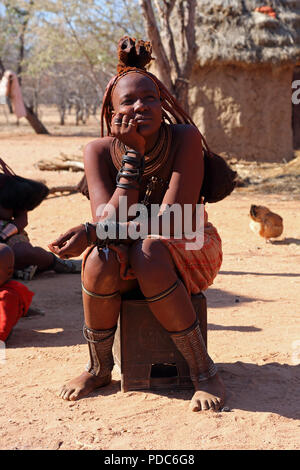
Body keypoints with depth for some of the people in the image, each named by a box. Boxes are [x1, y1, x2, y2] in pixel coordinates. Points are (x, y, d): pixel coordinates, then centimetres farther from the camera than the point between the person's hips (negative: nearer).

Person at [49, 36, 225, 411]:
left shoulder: (185, 138, -19)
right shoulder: (100, 151, -12)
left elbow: (171, 222, -27)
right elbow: (109, 223, -24)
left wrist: (92, 233, -32)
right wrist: (134, 153, -31)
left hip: (186, 253, -2)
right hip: (126, 256, 2)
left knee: (148, 253, -35)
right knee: (99, 260, -31)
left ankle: (204, 372, -21)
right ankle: (99, 369, -5)